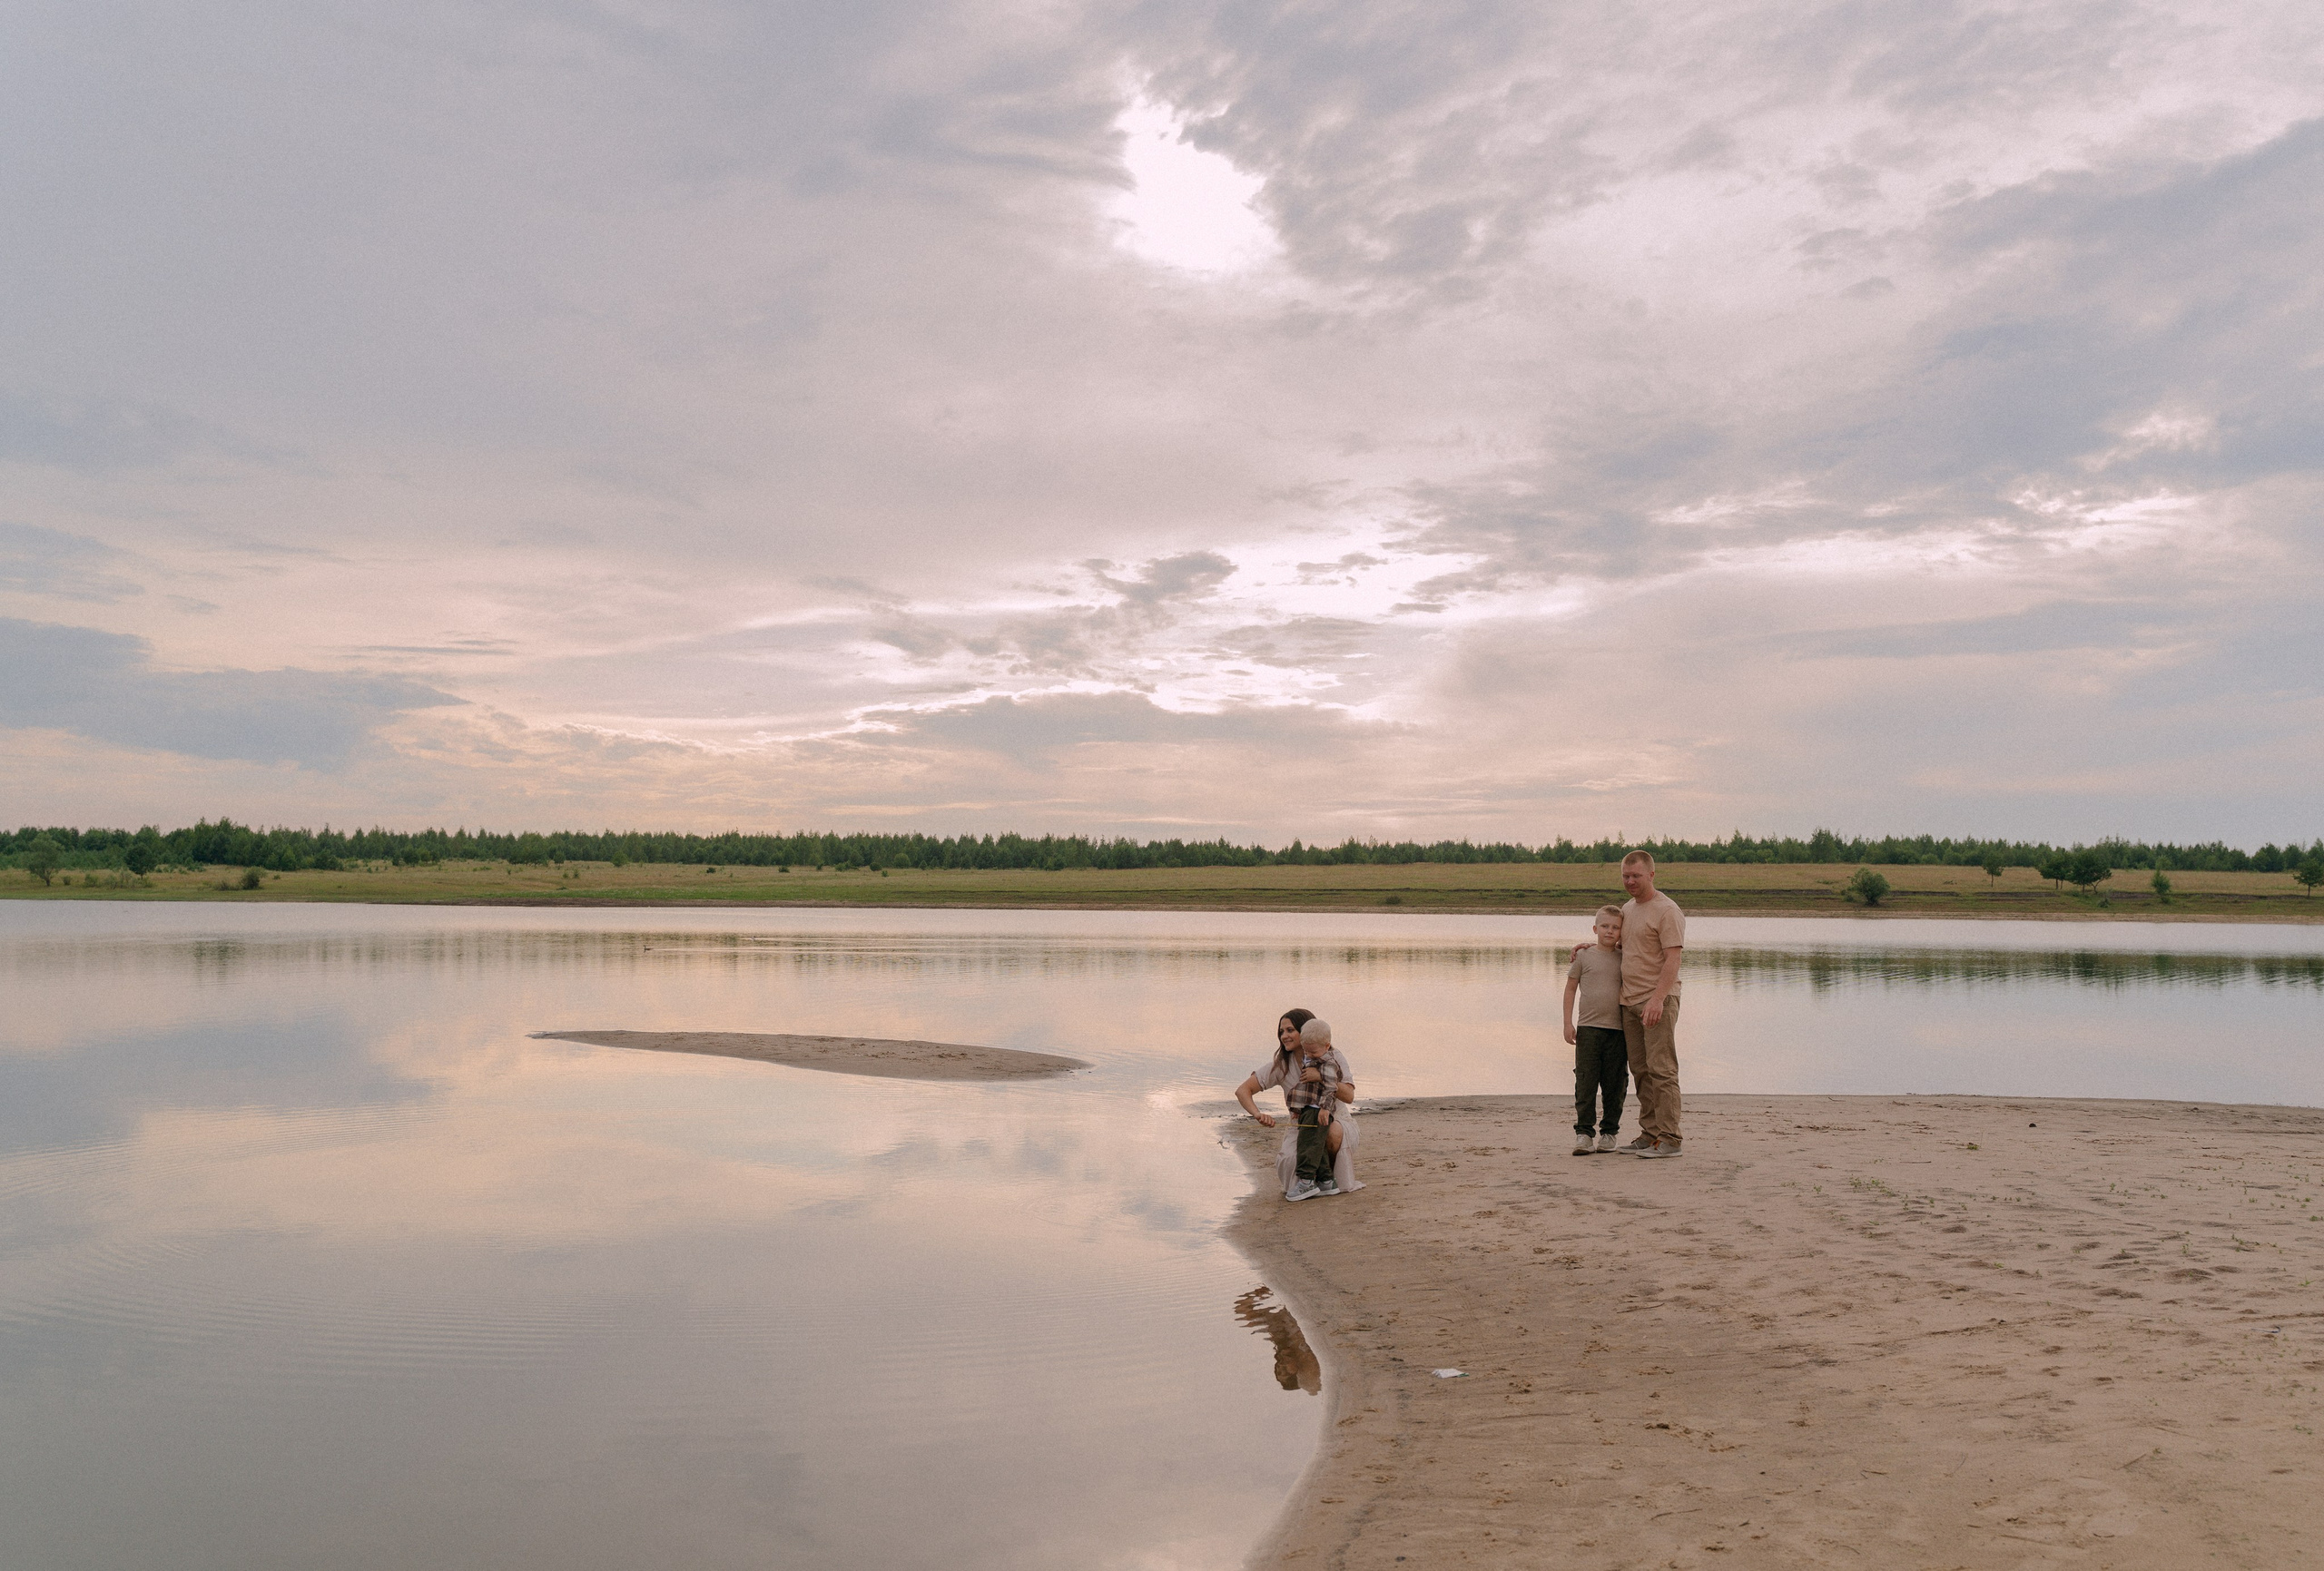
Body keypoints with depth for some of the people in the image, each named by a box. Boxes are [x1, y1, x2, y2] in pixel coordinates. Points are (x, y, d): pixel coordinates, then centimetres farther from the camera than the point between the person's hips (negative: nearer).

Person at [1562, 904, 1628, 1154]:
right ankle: (1584, 1132, 0)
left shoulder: (1624, 958, 7)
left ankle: (1608, 1131, 15)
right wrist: (1568, 1022, 1)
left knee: (1614, 1084, 5)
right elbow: (1571, 988, 7)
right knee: (1585, 1082, -4)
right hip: (1588, 1028, -2)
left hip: (1617, 1030, 2)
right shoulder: (1584, 955, 2)